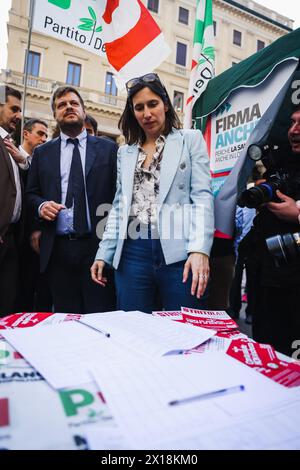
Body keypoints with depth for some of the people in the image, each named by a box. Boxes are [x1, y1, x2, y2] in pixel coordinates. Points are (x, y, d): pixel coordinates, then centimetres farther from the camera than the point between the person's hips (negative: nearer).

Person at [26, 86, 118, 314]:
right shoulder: (42, 152, 14)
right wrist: (41, 206, -5)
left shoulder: (108, 148, 8)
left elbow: (119, 192, 5)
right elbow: (31, 193, 17)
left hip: (98, 244, -2)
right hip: (58, 248, 2)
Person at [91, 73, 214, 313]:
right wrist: (104, 253, 9)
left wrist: (199, 250, -17)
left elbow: (202, 197, -2)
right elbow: (119, 207, 18)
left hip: (178, 252, -3)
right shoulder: (126, 152, 19)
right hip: (132, 253, 4)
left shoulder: (190, 139, 8)